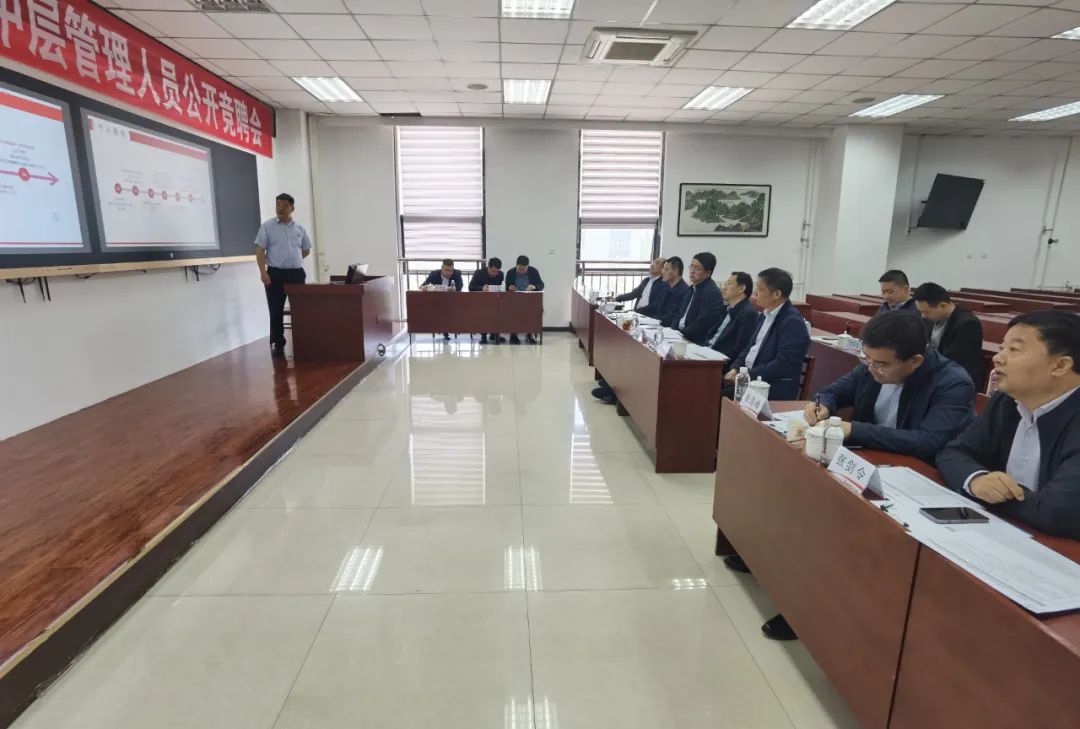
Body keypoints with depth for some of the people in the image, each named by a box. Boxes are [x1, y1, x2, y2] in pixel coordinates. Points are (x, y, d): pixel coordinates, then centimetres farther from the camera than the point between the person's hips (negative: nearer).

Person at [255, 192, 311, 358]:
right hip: (275, 274, -2)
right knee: (276, 311, 0)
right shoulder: (267, 226, 1)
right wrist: (263, 272, -14)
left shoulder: (299, 228, 10)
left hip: (297, 273, 3)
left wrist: (292, 259, 12)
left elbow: (306, 251, 22)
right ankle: (277, 344, 11)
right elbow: (259, 251, -4)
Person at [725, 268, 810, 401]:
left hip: (774, 388, -8)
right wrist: (735, 368, 1)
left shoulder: (793, 322, -14)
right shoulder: (763, 315, 14)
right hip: (748, 376, 8)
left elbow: (784, 364, -21)